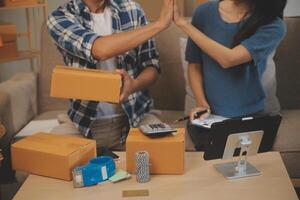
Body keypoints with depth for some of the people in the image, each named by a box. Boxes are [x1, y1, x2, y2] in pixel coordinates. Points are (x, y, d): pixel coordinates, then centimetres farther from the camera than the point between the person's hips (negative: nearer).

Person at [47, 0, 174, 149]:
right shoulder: (60, 18, -8)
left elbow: (152, 66, 2)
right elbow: (100, 50, -26)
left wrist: (134, 85, -22)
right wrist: (160, 23, -24)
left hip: (135, 116, 1)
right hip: (86, 121, 0)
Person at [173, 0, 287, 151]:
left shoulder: (272, 26, -9)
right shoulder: (205, 13, 0)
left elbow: (228, 59, -22)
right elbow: (194, 65, 7)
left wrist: (182, 22, -17)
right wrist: (202, 104, -10)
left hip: (250, 116, 0)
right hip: (210, 115, 1)